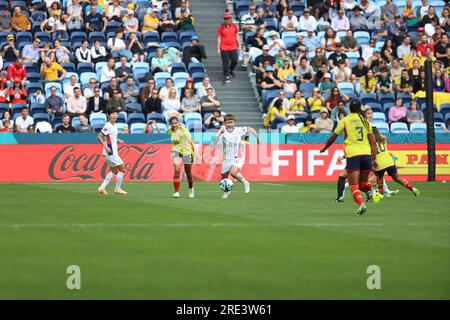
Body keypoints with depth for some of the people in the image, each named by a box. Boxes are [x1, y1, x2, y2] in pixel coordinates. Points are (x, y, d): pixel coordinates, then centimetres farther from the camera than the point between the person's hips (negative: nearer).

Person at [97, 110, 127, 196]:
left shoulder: (114, 126, 12)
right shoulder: (107, 126, -15)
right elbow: (99, 137, -19)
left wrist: (118, 140, 11)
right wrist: (106, 147, -24)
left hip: (113, 152, 10)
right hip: (110, 152, -10)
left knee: (114, 171, 14)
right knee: (122, 170, -4)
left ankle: (102, 188, 14)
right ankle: (118, 189, 6)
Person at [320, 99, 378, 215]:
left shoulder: (345, 120, 4)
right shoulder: (365, 121, 11)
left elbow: (333, 137, 10)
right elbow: (372, 141, 5)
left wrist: (324, 148, 25)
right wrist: (374, 157, 6)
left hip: (353, 154, -3)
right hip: (366, 153, 3)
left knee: (354, 185, -2)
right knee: (363, 182, 19)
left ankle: (361, 204, -25)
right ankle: (369, 190, -13)